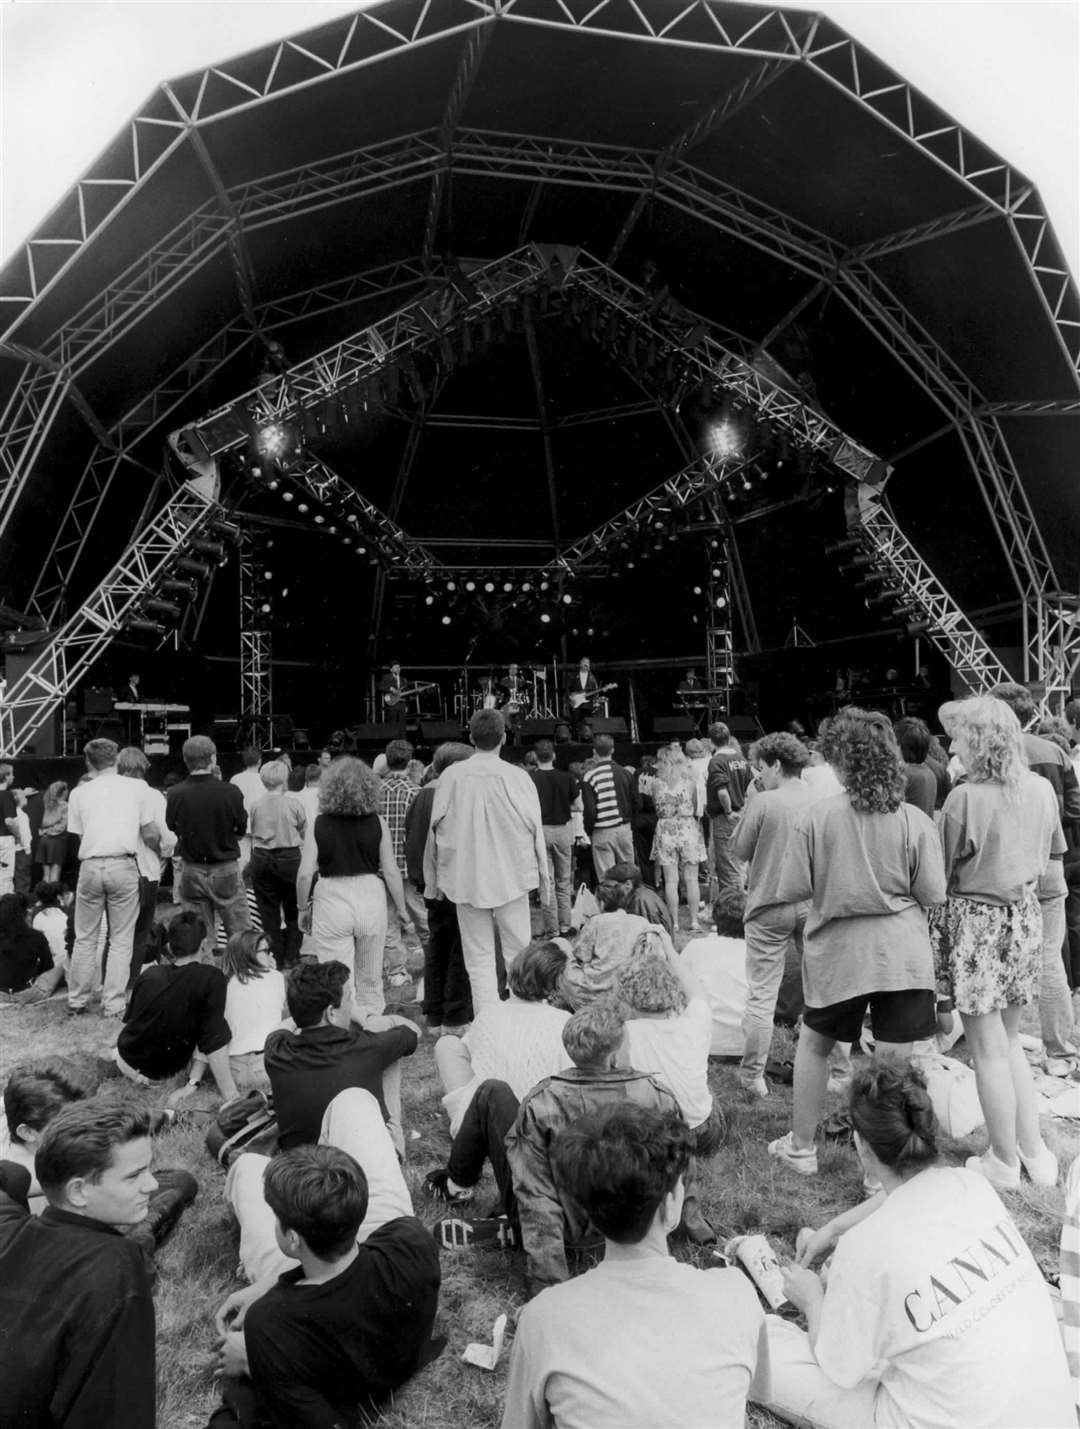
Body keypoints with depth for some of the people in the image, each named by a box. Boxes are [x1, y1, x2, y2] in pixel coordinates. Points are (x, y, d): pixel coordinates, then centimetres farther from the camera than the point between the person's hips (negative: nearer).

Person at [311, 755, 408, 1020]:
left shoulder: (319, 824, -6)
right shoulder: (377, 823, -4)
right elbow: (391, 871, -2)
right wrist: (401, 907, 11)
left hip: (331, 899, -2)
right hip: (370, 897, 2)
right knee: (370, 978, 19)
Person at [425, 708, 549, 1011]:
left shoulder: (450, 776, -6)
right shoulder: (517, 777, -9)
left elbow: (437, 830, 1)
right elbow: (534, 830, -2)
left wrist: (434, 879, 13)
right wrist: (543, 878, 9)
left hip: (466, 879, 1)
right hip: (511, 877, -1)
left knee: (478, 960, 8)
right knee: (517, 954, 12)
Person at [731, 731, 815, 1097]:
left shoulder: (763, 802, -13)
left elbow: (739, 851, -6)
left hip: (770, 905, -4)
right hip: (814, 905, 4)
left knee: (761, 994, 4)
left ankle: (753, 1075, 11)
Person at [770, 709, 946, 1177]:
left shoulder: (816, 816, -13)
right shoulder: (914, 821, -9)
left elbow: (790, 890, -10)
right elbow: (934, 895, -5)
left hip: (837, 953, 0)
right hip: (901, 953, 0)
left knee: (814, 1043, 21)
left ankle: (801, 1147, 33)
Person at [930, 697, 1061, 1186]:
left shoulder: (965, 798, -19)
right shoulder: (1042, 790, 0)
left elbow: (943, 875, -12)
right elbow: (1048, 858, 13)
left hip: (974, 922, -6)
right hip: (1024, 917, 6)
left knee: (988, 1048, 6)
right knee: (1010, 1040, 21)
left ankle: (1004, 1162, 18)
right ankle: (1034, 1150, 26)